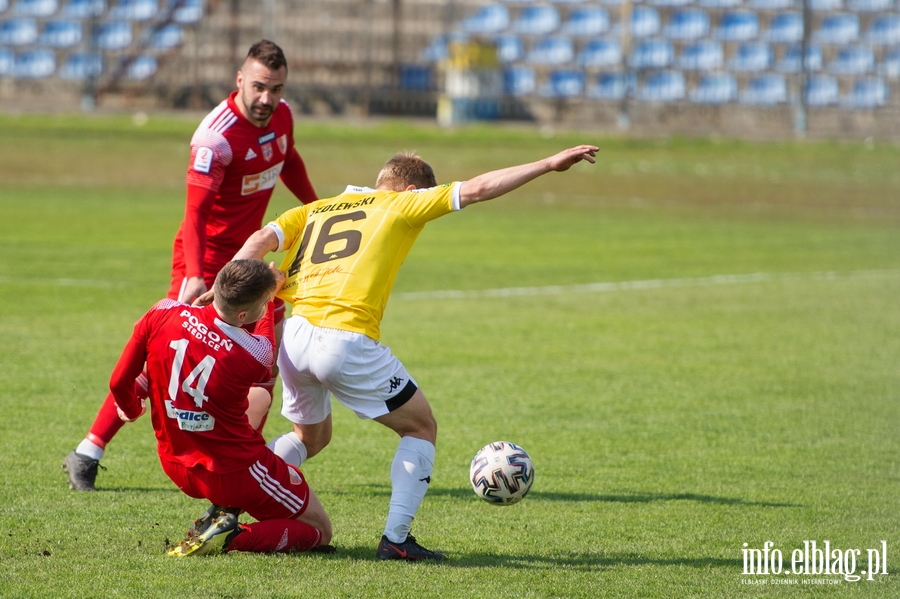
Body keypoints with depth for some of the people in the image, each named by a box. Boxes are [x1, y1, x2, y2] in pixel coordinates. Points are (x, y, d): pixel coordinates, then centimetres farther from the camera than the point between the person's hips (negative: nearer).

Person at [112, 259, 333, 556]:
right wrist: (271, 301, 14)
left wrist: (131, 409, 19)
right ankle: (231, 537, -10)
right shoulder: (256, 353, -23)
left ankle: (222, 512, 14)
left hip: (178, 468, 5)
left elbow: (119, 383, -4)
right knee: (319, 530, 14)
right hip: (235, 473, -5)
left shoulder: (162, 314, -15)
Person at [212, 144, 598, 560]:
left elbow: (262, 239, 7)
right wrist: (549, 164, 12)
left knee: (310, 437, 29)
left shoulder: (316, 210, 23)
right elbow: (478, 189, 8)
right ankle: (396, 539, 1)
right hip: (348, 342, -6)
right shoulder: (402, 205, 11)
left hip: (295, 335, 6)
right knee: (421, 428, 13)